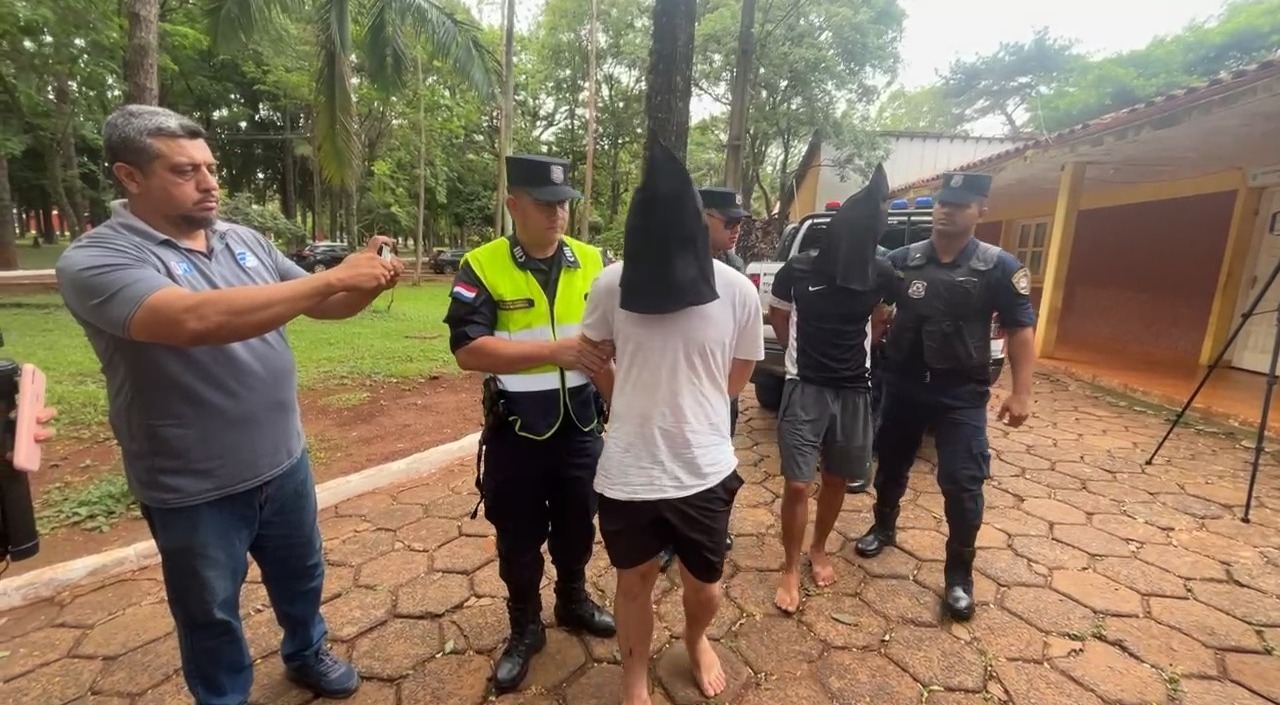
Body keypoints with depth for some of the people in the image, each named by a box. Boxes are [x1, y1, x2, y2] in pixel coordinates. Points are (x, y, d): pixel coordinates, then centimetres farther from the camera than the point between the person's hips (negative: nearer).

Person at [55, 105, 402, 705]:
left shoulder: (244, 241, 1)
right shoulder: (95, 261, -17)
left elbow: (322, 307, 7)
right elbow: (196, 320, -36)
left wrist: (368, 283, -15)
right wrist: (334, 276, -35)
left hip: (284, 462, 5)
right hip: (194, 489, -5)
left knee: (301, 576, 26)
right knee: (210, 613, 19)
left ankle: (306, 653, 52)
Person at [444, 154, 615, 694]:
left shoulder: (593, 262, 0)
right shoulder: (481, 267, -10)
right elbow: (468, 350, -19)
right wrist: (555, 350, -24)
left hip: (580, 424, 3)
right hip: (515, 429, -2)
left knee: (577, 522, 21)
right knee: (518, 535, 15)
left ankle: (573, 601, 48)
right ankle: (524, 628, 39)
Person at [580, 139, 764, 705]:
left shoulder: (737, 291, -10)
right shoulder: (611, 285, -10)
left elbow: (737, 375, 5)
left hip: (705, 469, 1)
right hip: (628, 471, 0)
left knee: (704, 585, 21)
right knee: (635, 582, 20)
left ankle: (696, 639, 58)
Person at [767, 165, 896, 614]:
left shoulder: (881, 275, -5)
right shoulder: (797, 270, -10)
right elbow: (778, 318, 8)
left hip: (854, 390, 3)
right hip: (805, 388, -2)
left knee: (836, 479, 15)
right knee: (797, 483, -2)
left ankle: (819, 550, 39)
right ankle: (790, 570, 18)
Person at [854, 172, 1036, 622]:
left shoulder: (999, 267, -4)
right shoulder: (902, 259, -1)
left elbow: (1021, 329, -3)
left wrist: (1021, 392, -9)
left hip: (962, 393, -2)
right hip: (902, 384, 2)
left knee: (962, 484, -1)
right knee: (891, 463, 17)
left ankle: (959, 574, 17)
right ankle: (884, 526, 42)